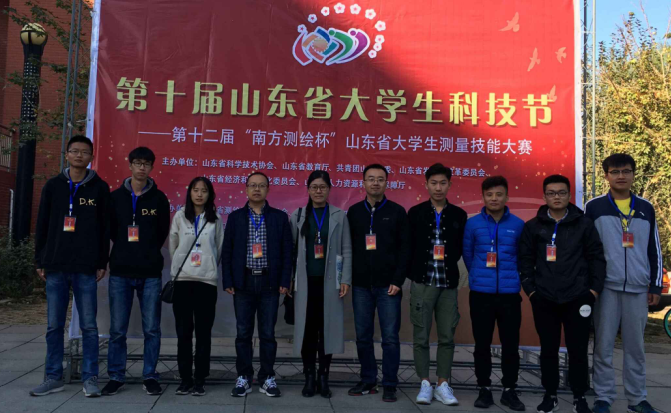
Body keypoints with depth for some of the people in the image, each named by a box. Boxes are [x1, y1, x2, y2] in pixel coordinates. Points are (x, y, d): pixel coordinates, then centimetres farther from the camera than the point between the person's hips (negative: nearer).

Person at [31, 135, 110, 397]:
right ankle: (53, 378, 19)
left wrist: (102, 263, -2)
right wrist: (40, 261, 7)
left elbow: (105, 228, 2)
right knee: (54, 326, 8)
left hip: (86, 269, -2)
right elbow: (42, 225, 11)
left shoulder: (100, 188, 3)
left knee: (89, 326, 2)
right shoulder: (53, 186, 9)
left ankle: (90, 379, 10)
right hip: (55, 267, 2)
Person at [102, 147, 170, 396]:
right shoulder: (116, 197, 6)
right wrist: (127, 249, 7)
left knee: (151, 329, 3)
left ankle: (149, 377, 14)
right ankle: (116, 376, 17)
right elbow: (110, 230, 11)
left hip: (150, 273, 0)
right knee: (117, 329, 5)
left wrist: (148, 253, 7)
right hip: (120, 272, 1)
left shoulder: (159, 199, 4)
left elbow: (163, 233, 9)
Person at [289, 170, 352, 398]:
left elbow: (347, 250, 2)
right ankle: (309, 377, 14)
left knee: (328, 328, 3)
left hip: (329, 281, 0)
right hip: (306, 281, 1)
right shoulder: (298, 216, 6)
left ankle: (323, 377, 14)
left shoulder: (340, 216, 4)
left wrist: (345, 279, -5)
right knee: (307, 329, 3)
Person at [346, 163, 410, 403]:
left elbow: (405, 249, -1)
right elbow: (348, 248, 9)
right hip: (361, 285, 2)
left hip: (388, 285, -2)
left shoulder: (397, 212, 2)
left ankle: (390, 385, 11)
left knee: (390, 337, 1)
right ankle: (368, 381, 21)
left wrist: (398, 281, -8)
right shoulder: (354, 211, 8)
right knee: (363, 336, 7)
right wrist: (347, 279, 2)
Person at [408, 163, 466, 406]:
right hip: (422, 283, -1)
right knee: (421, 336, 3)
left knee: (447, 336, 5)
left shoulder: (459, 215, 5)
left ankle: (443, 385, 15)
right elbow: (408, 247, 4)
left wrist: (447, 260, -3)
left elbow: (462, 248, 8)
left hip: (448, 284, 1)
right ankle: (425, 384, 13)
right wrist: (413, 273, 1)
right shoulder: (415, 213, 2)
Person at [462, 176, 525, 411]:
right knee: (482, 344, 6)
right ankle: (484, 389, 19)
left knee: (510, 344, 4)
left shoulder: (518, 225, 3)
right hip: (481, 293, 0)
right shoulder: (473, 224, 0)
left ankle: (509, 390, 19)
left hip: (510, 293, 1)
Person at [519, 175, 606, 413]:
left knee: (578, 350, 5)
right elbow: (525, 260, 6)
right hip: (544, 299, 1)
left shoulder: (584, 224, 3)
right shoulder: (533, 226, 5)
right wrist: (530, 289, 0)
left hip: (578, 298, -1)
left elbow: (597, 257, 4)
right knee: (548, 349, 9)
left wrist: (594, 289, -2)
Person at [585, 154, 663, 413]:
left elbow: (655, 251, 11)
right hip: (606, 287, -2)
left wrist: (655, 286, 7)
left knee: (635, 346, 9)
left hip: (638, 288, 2)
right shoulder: (594, 207, 1)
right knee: (603, 345, 3)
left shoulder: (646, 209, 9)